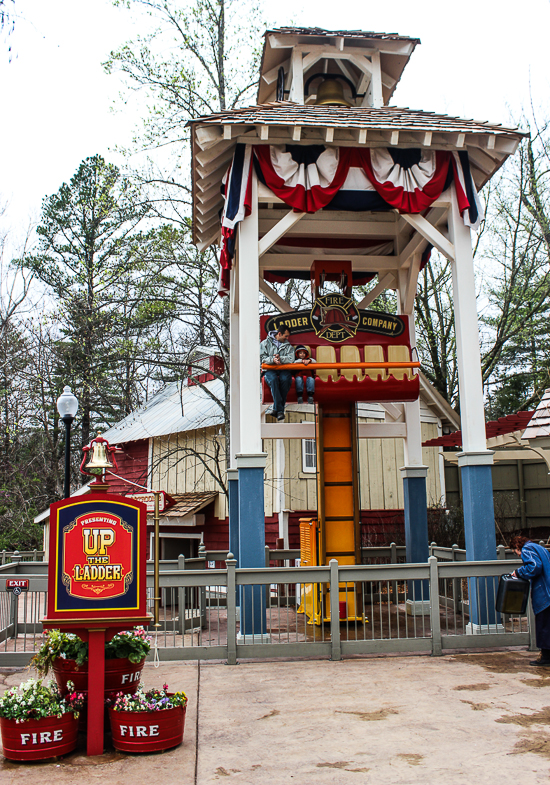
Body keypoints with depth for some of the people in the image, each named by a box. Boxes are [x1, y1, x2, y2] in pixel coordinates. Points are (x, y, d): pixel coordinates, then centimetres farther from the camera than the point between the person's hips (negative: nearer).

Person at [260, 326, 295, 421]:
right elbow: (262, 358, 0)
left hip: (284, 369, 2)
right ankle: (280, 410, -39)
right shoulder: (265, 343, 12)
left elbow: (291, 359, 0)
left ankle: (276, 408, -27)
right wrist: (272, 360, -18)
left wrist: (280, 359, -16)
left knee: (285, 379, -34)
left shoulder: (288, 346, 19)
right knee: (273, 379, -36)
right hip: (269, 370, -2)